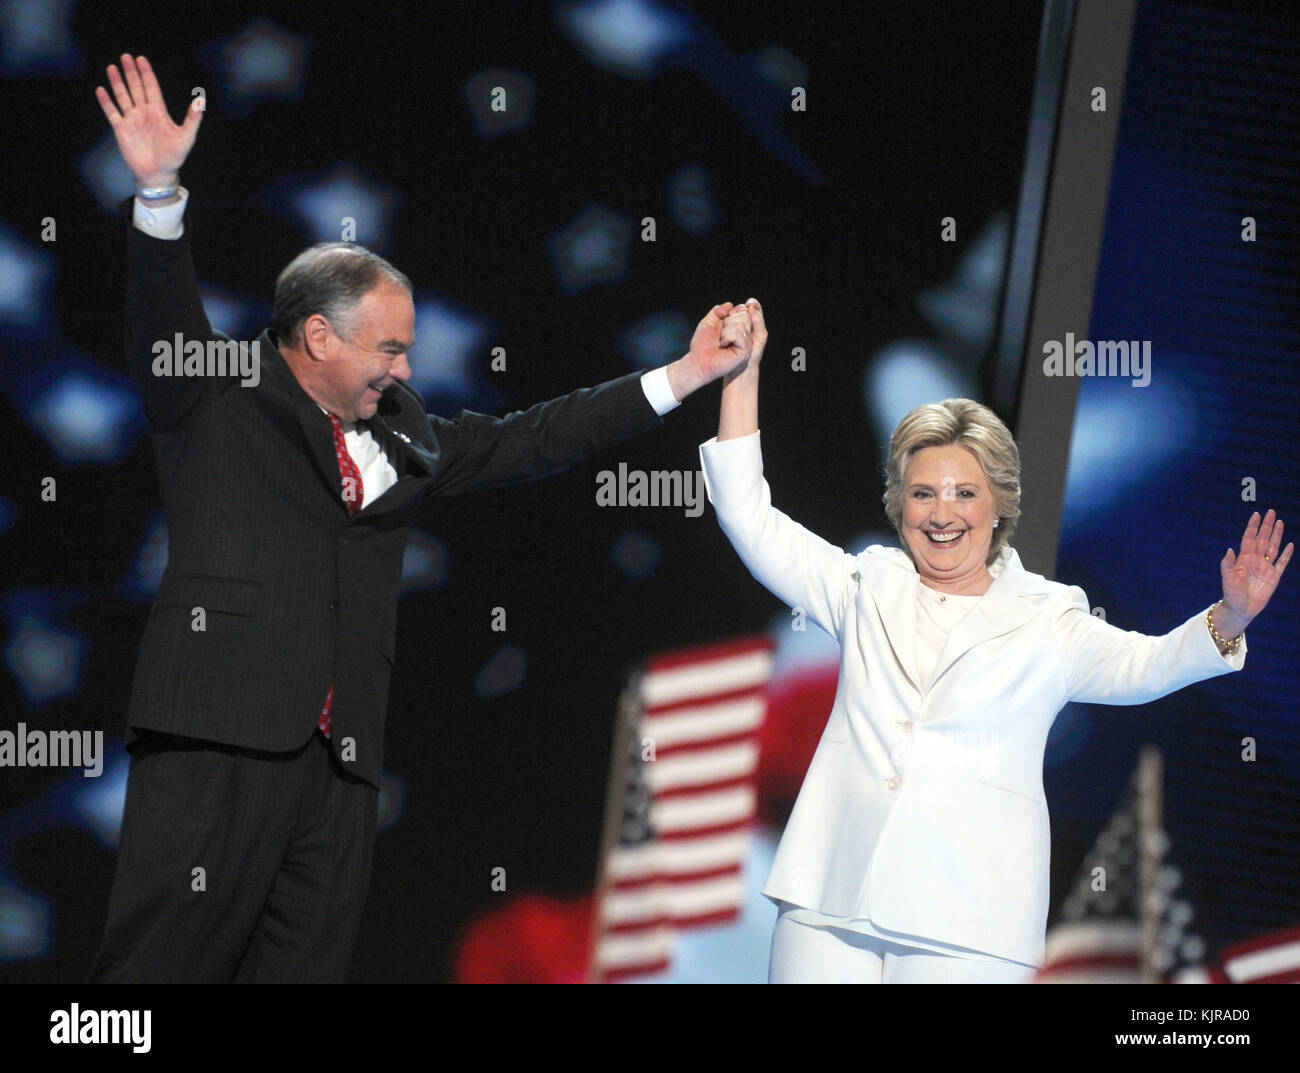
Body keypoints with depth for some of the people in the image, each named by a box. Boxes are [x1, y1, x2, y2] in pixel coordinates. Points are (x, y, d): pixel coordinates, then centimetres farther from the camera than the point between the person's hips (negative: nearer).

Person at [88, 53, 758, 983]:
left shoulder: (400, 437, 21)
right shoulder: (217, 403, 5)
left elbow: (530, 440, 25)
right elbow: (162, 321, -10)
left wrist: (684, 376, 22)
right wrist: (160, 192, -28)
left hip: (340, 760, 6)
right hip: (221, 744, -6)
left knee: (312, 962, 4)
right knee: (167, 960, -11)